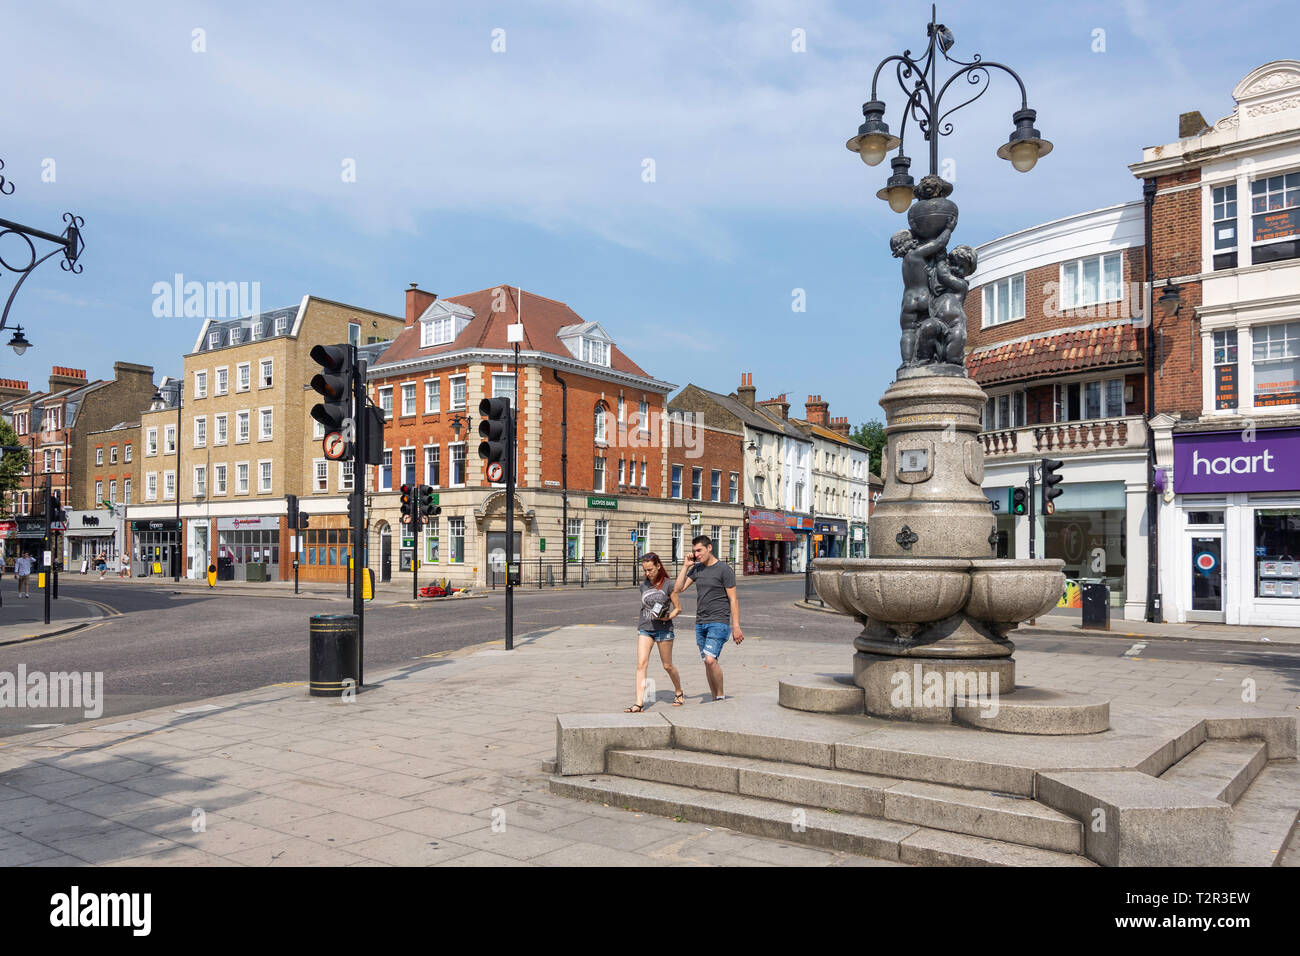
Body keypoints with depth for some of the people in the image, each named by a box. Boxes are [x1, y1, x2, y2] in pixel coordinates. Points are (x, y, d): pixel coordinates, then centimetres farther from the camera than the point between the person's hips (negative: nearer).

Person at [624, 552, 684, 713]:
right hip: (644, 628, 3)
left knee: (667, 666, 9)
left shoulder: (667, 585, -7)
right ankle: (639, 703, -13)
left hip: (664, 629, -3)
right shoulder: (644, 585, 7)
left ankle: (679, 693, 34)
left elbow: (678, 608, -1)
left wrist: (668, 617, -18)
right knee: (641, 664, -11)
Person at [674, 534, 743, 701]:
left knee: (710, 659, -19)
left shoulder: (724, 569, -6)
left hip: (719, 623, -6)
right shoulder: (696, 569, 11)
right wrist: (686, 566, 1)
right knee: (707, 662, 8)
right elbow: (677, 589, 6)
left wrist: (736, 627, -11)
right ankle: (715, 699, 18)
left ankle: (721, 696, -3)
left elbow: (733, 600, -7)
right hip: (700, 623, 6)